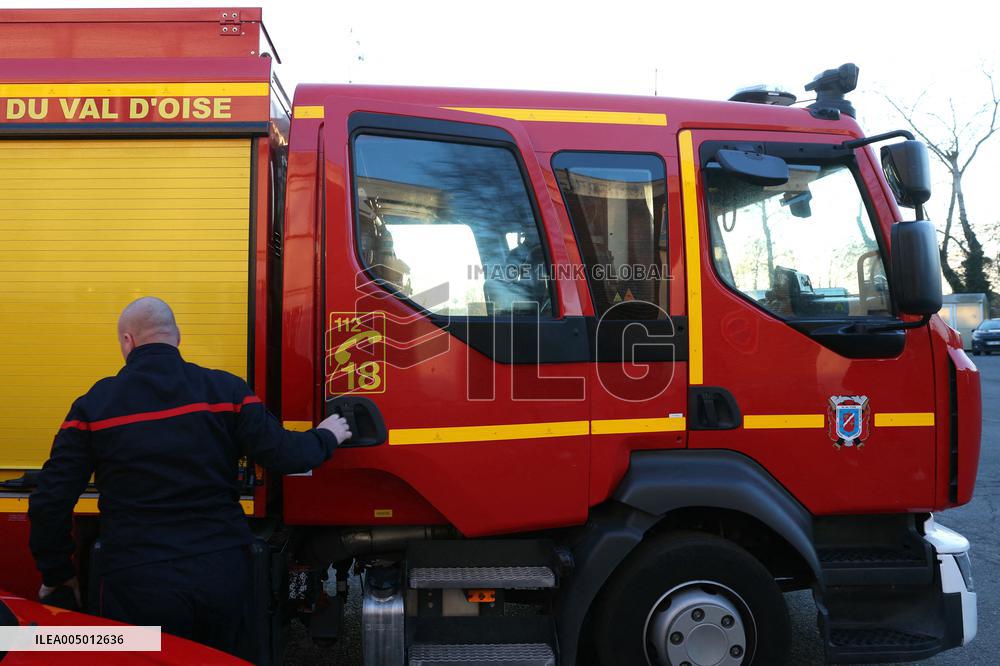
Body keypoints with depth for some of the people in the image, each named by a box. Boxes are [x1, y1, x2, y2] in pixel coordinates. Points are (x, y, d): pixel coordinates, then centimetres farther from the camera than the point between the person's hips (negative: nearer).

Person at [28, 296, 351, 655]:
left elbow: (50, 501, -2)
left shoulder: (93, 404, -2)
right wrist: (325, 438, 14)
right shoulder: (225, 389, -3)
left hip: (136, 583, -2)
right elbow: (282, 455, -7)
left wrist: (57, 574, 13)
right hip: (223, 573, 2)